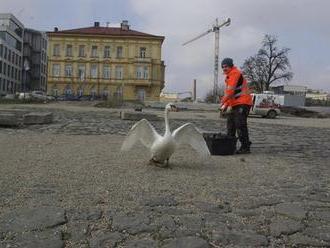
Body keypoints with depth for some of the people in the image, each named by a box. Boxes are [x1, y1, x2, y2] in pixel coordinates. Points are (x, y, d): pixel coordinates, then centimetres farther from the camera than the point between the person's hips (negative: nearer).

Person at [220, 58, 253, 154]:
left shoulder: (235, 73, -11)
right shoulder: (229, 76, 21)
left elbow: (230, 90, -19)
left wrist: (223, 102, -14)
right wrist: (226, 105, 16)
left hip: (242, 103, -11)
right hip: (235, 104, 11)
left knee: (240, 125, -12)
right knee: (230, 124, 14)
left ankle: (245, 147, -8)